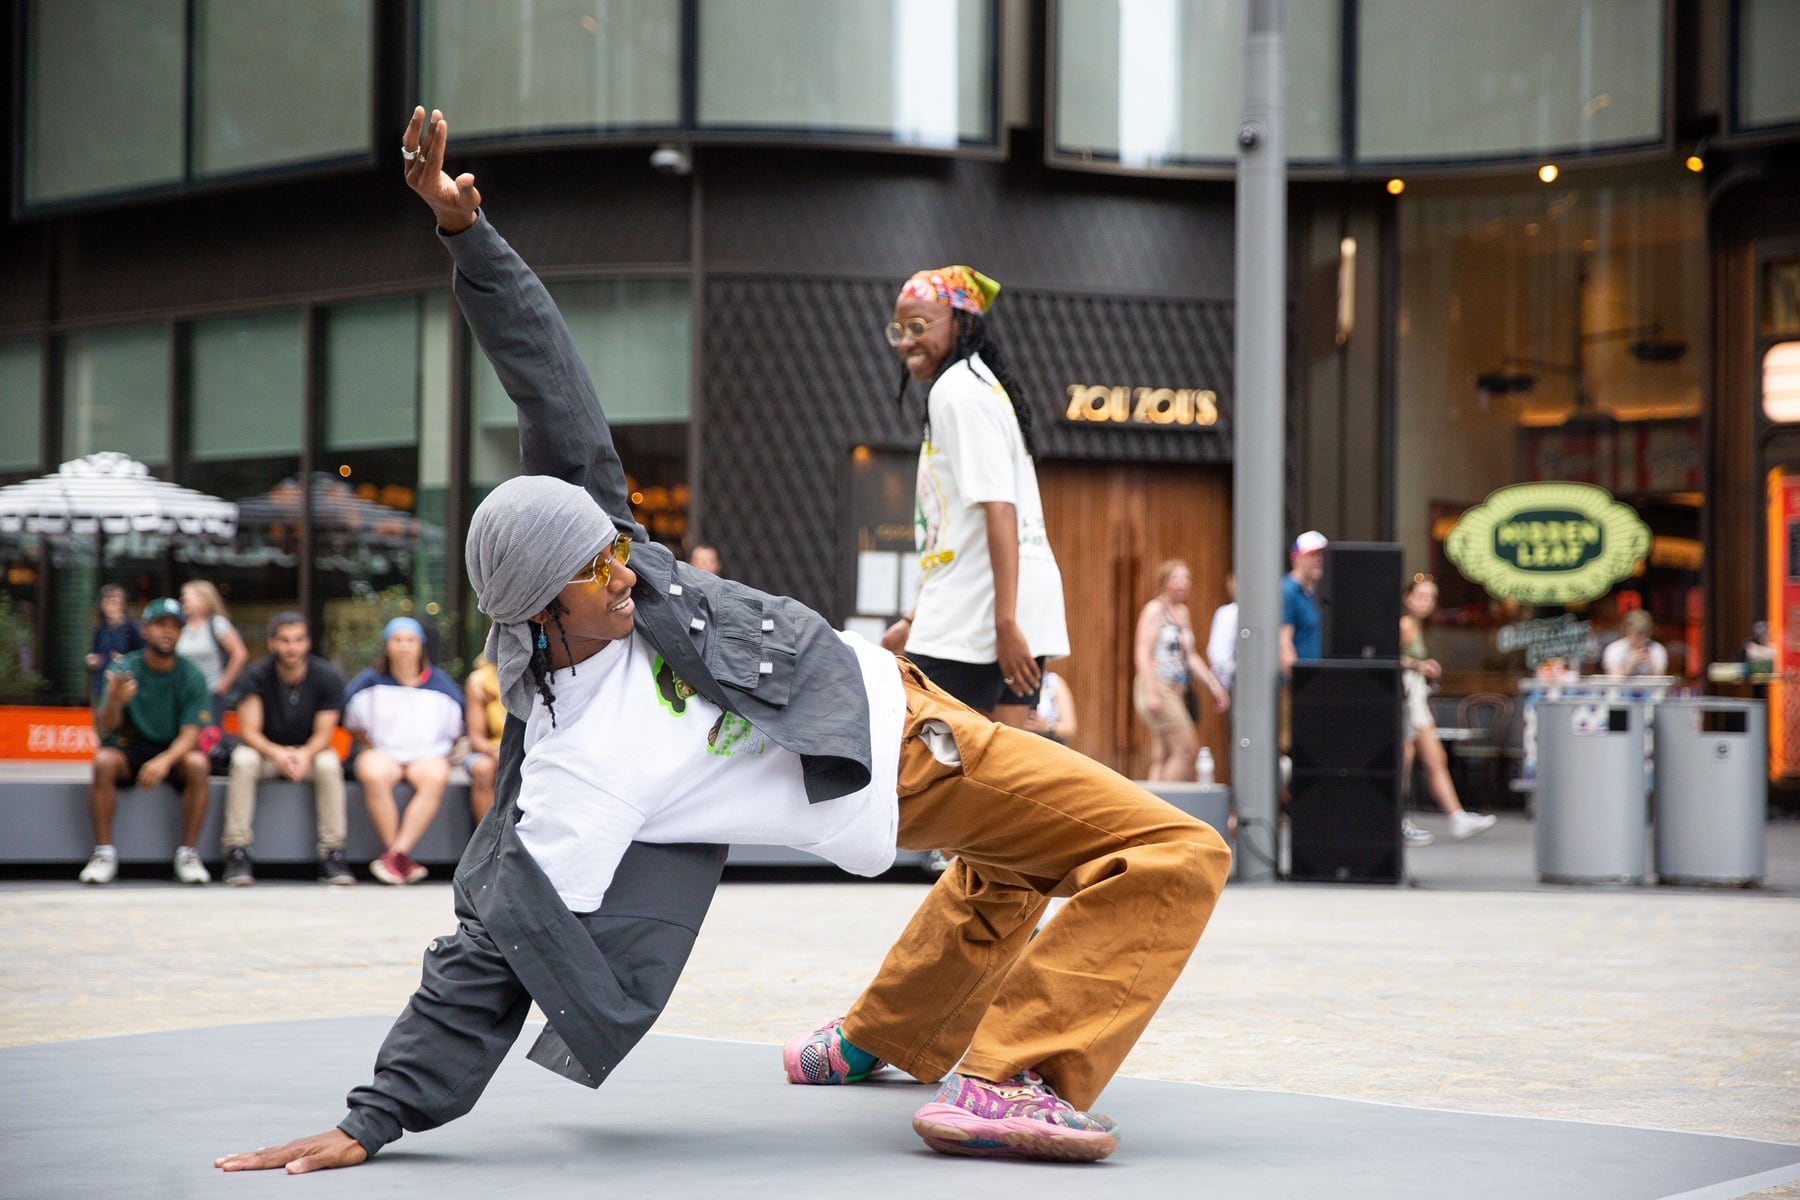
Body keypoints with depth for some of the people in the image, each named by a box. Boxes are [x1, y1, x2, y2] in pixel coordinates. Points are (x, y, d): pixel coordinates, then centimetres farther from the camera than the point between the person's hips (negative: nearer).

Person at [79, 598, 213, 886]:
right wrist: (114, 702, -40)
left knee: (197, 764, -32)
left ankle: (188, 853, -23)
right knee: (103, 760, -31)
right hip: (131, 747, 0)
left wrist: (164, 761, -34)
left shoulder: (191, 676, -7)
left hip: (174, 751, 0)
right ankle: (104, 853, -25)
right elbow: (107, 727, -17)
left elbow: (190, 734, -13)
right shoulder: (123, 670, -7)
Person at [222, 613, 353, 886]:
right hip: (266, 749, 0)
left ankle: (332, 854, -28)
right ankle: (237, 851, -30)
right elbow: (248, 731, -18)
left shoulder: (328, 677, -12)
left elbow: (323, 734, -13)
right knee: (243, 760, -33)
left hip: (310, 750, 0)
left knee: (329, 764, -33)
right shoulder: (256, 676, -13)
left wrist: (305, 754, -36)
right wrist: (278, 754, -38)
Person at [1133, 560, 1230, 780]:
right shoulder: (1155, 609, -5)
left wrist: (1214, 685, 17)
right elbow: (1142, 652, -12)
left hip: (1177, 690, 8)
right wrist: (1151, 692, -20)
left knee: (1161, 757, 4)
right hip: (1158, 687, -8)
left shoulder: (1182, 612, 18)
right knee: (1187, 747, -12)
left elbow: (1191, 657, 23)